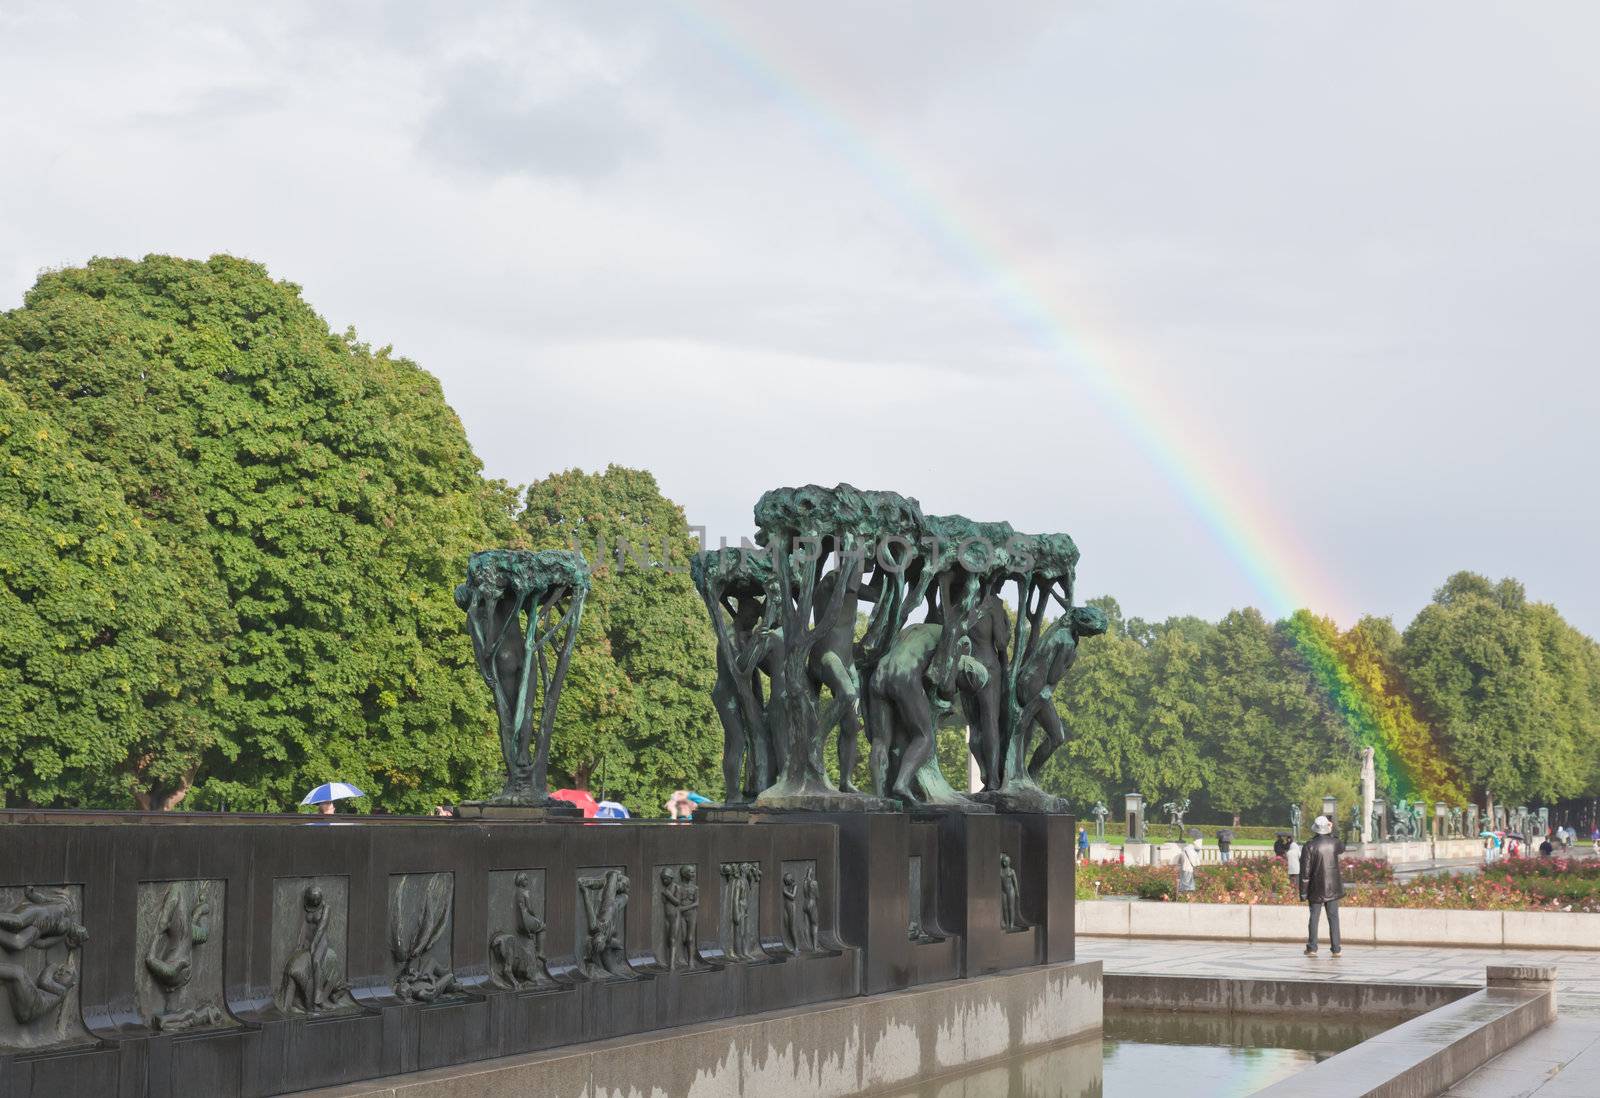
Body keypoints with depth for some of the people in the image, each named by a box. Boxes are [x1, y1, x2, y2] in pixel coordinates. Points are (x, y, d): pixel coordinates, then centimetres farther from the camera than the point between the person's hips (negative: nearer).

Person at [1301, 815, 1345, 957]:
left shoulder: (1309, 847, -11)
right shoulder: (1333, 842, -4)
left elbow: (1305, 872, -10)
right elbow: (1342, 848, 24)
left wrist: (1303, 892, -4)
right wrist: (1332, 833, 24)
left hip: (1316, 889, -2)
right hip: (1333, 888, 2)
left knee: (1314, 917, 5)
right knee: (1333, 917, 5)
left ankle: (1312, 948, 2)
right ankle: (1336, 949, 3)